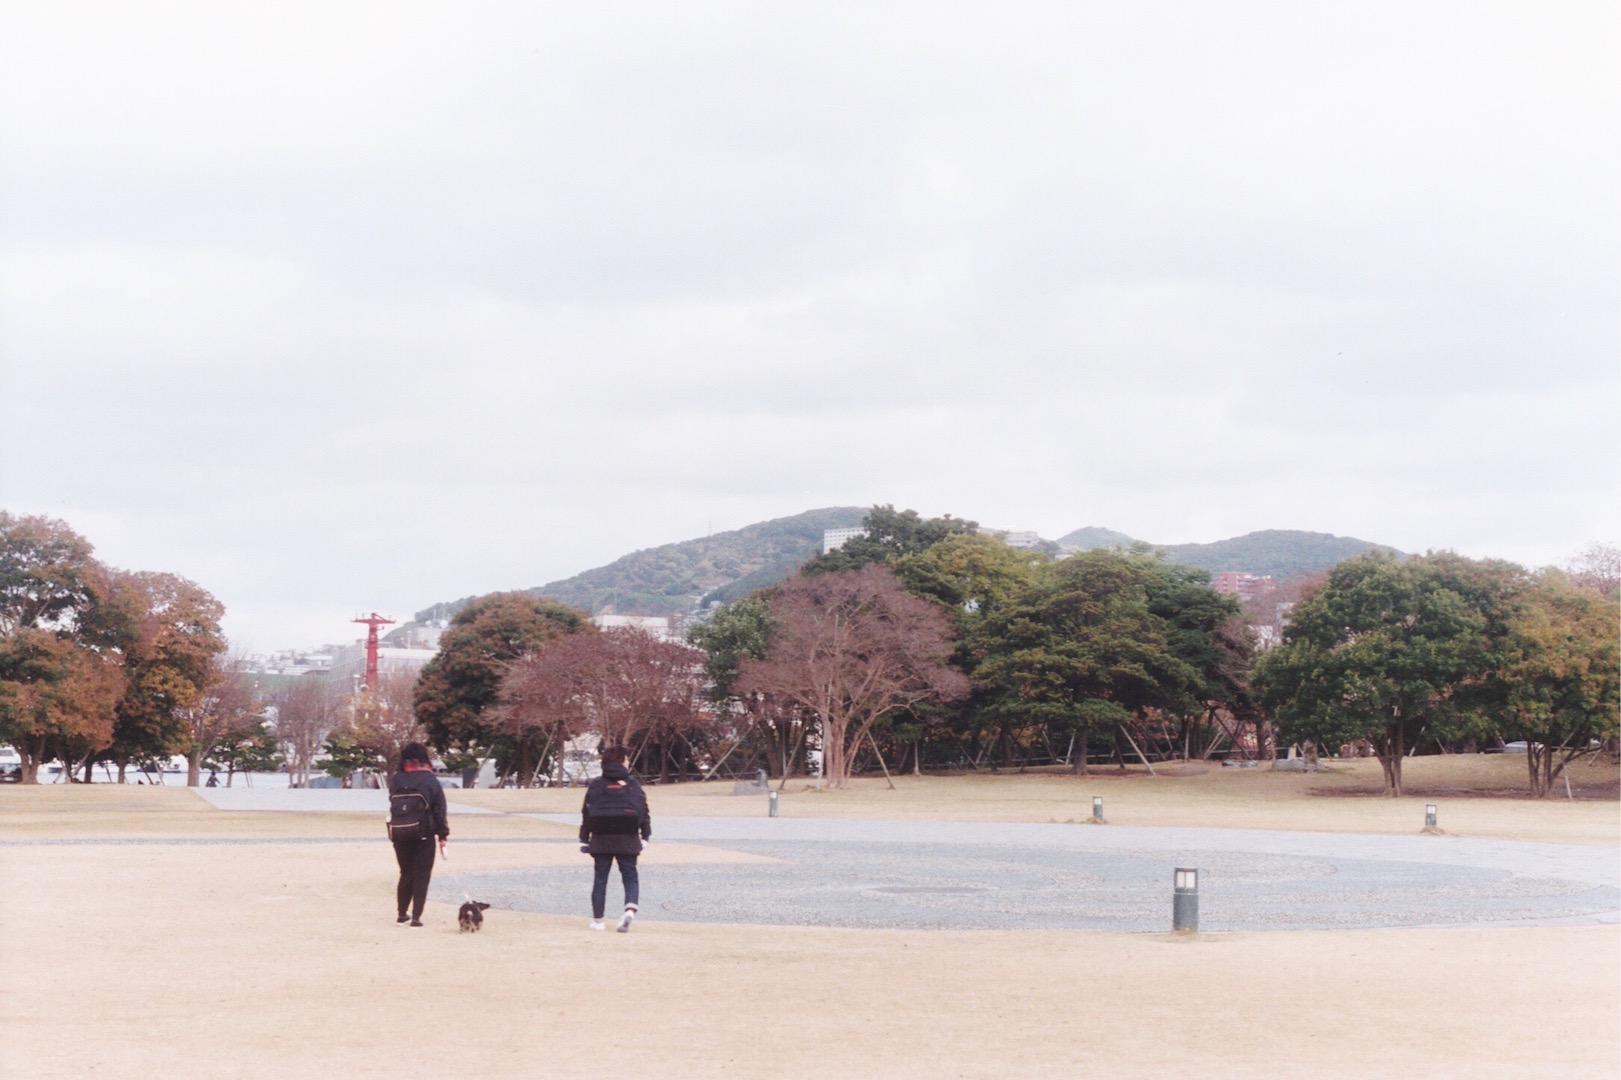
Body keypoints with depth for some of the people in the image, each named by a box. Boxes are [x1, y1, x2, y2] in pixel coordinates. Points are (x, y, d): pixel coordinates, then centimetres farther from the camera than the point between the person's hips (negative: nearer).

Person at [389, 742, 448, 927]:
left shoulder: (396, 780, -4)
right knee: (421, 875, 4)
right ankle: (416, 916, -3)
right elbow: (439, 809, -5)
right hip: (425, 835, -2)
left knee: (406, 873, 18)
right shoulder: (430, 780, -6)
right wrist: (443, 835, 0)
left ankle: (402, 913, 23)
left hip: (400, 835, 3)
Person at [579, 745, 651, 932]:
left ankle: (597, 919, 12)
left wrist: (584, 838, 8)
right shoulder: (633, 784, 1)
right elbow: (644, 811, 3)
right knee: (630, 877, 6)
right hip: (627, 840, 0)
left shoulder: (596, 785, 1)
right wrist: (646, 835, 12)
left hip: (602, 839, 0)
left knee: (600, 878, 10)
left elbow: (586, 812, 1)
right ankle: (631, 908, -19)